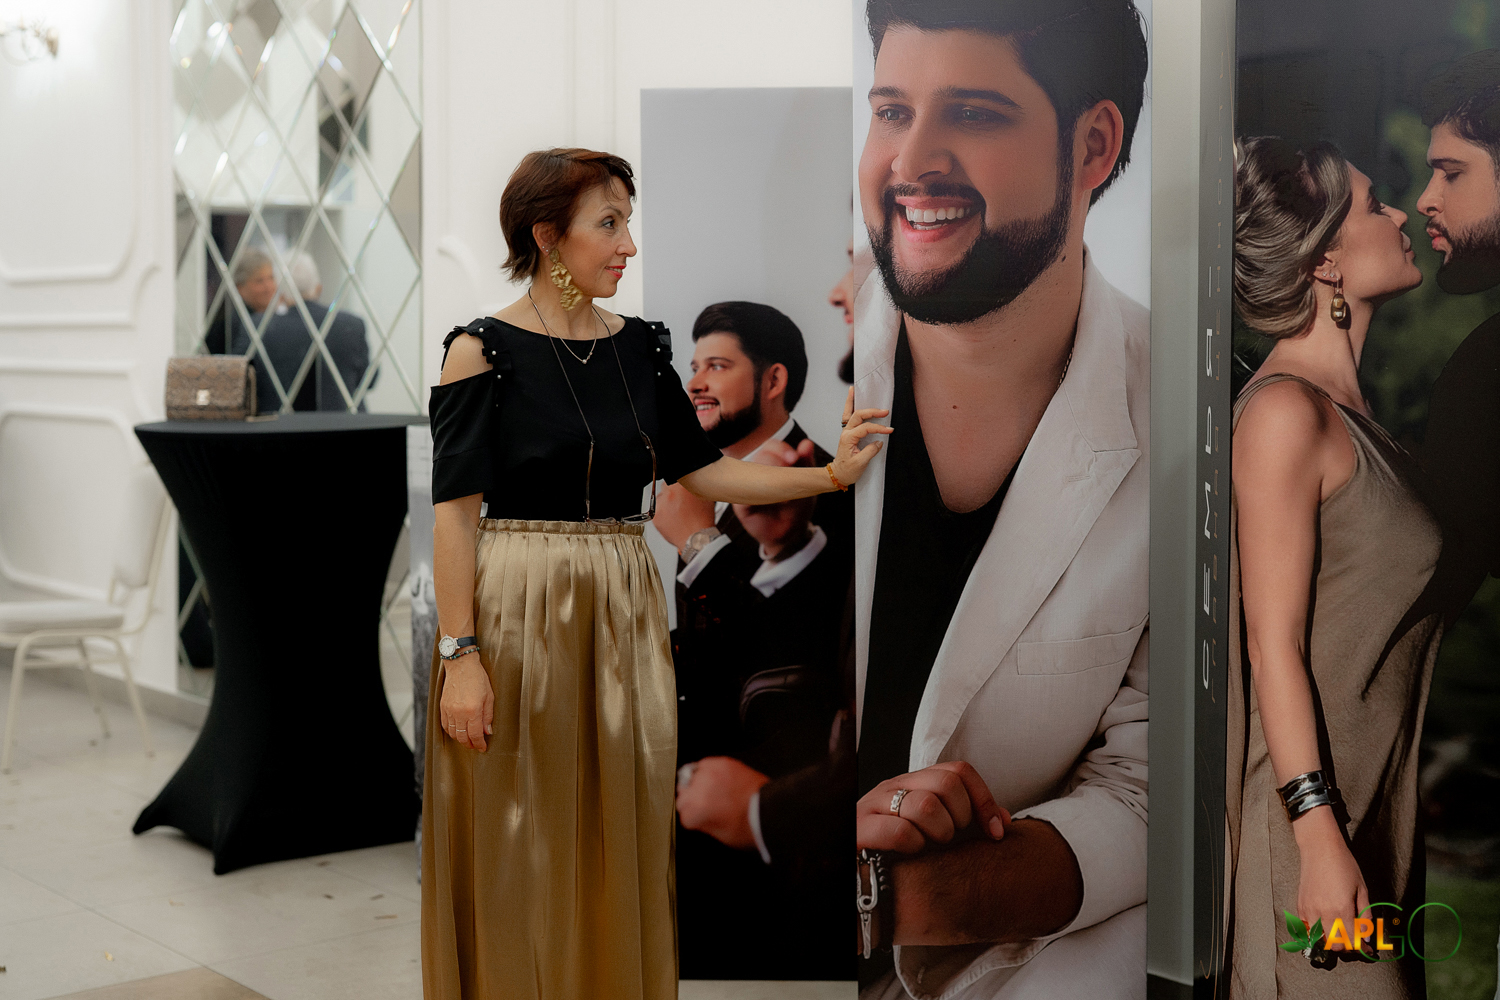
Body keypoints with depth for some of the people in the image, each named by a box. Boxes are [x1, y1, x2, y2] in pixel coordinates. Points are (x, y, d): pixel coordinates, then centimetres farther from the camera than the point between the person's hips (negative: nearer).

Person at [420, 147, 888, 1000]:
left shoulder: (641, 347, 9)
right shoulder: (483, 351, -7)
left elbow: (701, 471, 10)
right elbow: (454, 512, -10)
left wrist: (830, 474, 1)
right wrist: (460, 656, -16)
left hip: (624, 619, 5)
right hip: (515, 616, -5)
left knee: (620, 838, 10)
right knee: (515, 848, 3)